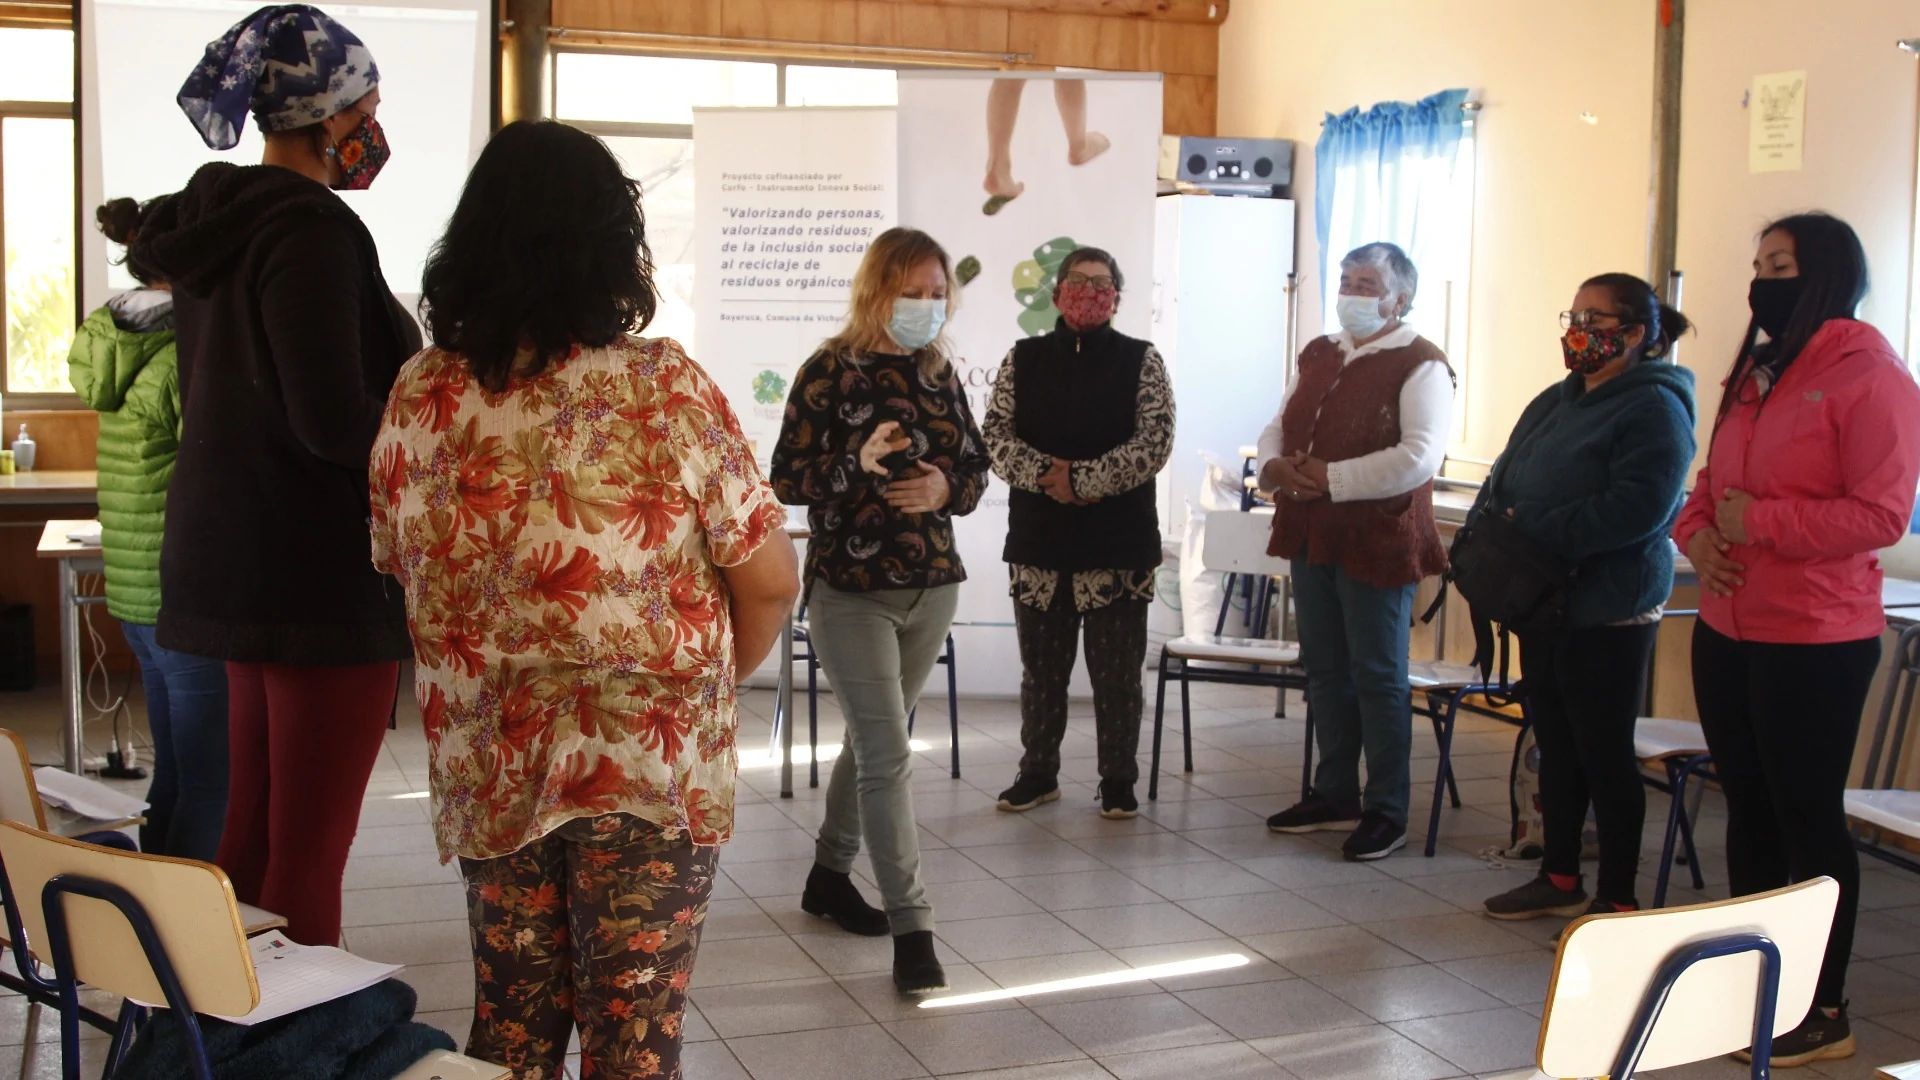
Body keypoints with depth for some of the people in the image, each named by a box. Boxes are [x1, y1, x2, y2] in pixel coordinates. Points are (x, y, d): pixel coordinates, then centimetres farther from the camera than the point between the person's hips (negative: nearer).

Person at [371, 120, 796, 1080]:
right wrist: (715, 676, 10)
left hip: (483, 773, 4)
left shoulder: (419, 398, -4)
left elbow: (397, 567, 9)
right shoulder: (665, 390, -15)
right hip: (649, 776, -4)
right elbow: (770, 580, -9)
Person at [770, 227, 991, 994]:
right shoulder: (832, 371, -9)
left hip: (932, 587, 6)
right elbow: (786, 478, -10)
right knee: (888, 757, -8)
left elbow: (975, 468, 11)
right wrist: (856, 464, -26)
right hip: (852, 591, -6)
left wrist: (946, 487, -11)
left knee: (872, 740, 18)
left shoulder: (939, 372, 6)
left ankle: (830, 874, 36)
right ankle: (911, 929, -4)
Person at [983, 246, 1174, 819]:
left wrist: (1082, 478, -17)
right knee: (1040, 669, 12)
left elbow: (1154, 442, -9)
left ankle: (1119, 781, 17)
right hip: (1038, 540, 2)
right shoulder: (1023, 359, 7)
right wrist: (1046, 476, -17)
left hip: (1119, 543, -2)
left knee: (1117, 674, 4)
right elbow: (996, 436, -1)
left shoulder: (1141, 361, 0)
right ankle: (1038, 773, 26)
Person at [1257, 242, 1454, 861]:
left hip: (1377, 542, -7)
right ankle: (1333, 796, 27)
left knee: (1378, 676, 0)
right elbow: (1279, 427, 16)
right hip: (1311, 536, 8)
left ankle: (1387, 812, 10)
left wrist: (1332, 478, -21)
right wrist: (1273, 465, -7)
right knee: (1325, 670, 14)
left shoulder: (1420, 365, -10)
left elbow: (1419, 458, -22)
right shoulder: (1318, 356, 14)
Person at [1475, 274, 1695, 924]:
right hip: (1544, 603, 8)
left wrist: (1528, 528, -21)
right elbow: (1504, 478, 17)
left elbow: (1633, 510, -25)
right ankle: (1560, 879, 27)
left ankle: (1617, 899, 11)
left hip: (1610, 611, -8)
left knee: (1604, 753, 0)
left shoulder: (1654, 410, -13)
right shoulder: (1557, 402, 14)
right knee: (1555, 743, 15)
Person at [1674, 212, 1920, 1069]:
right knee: (1748, 808, 16)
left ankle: (1824, 1013, 11)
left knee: (1808, 820, -1)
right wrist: (1696, 532, -1)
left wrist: (1759, 523, -18)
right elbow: (1712, 481, 20)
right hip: (1727, 629, 8)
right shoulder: (1756, 372, 14)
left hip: (1814, 642, -8)